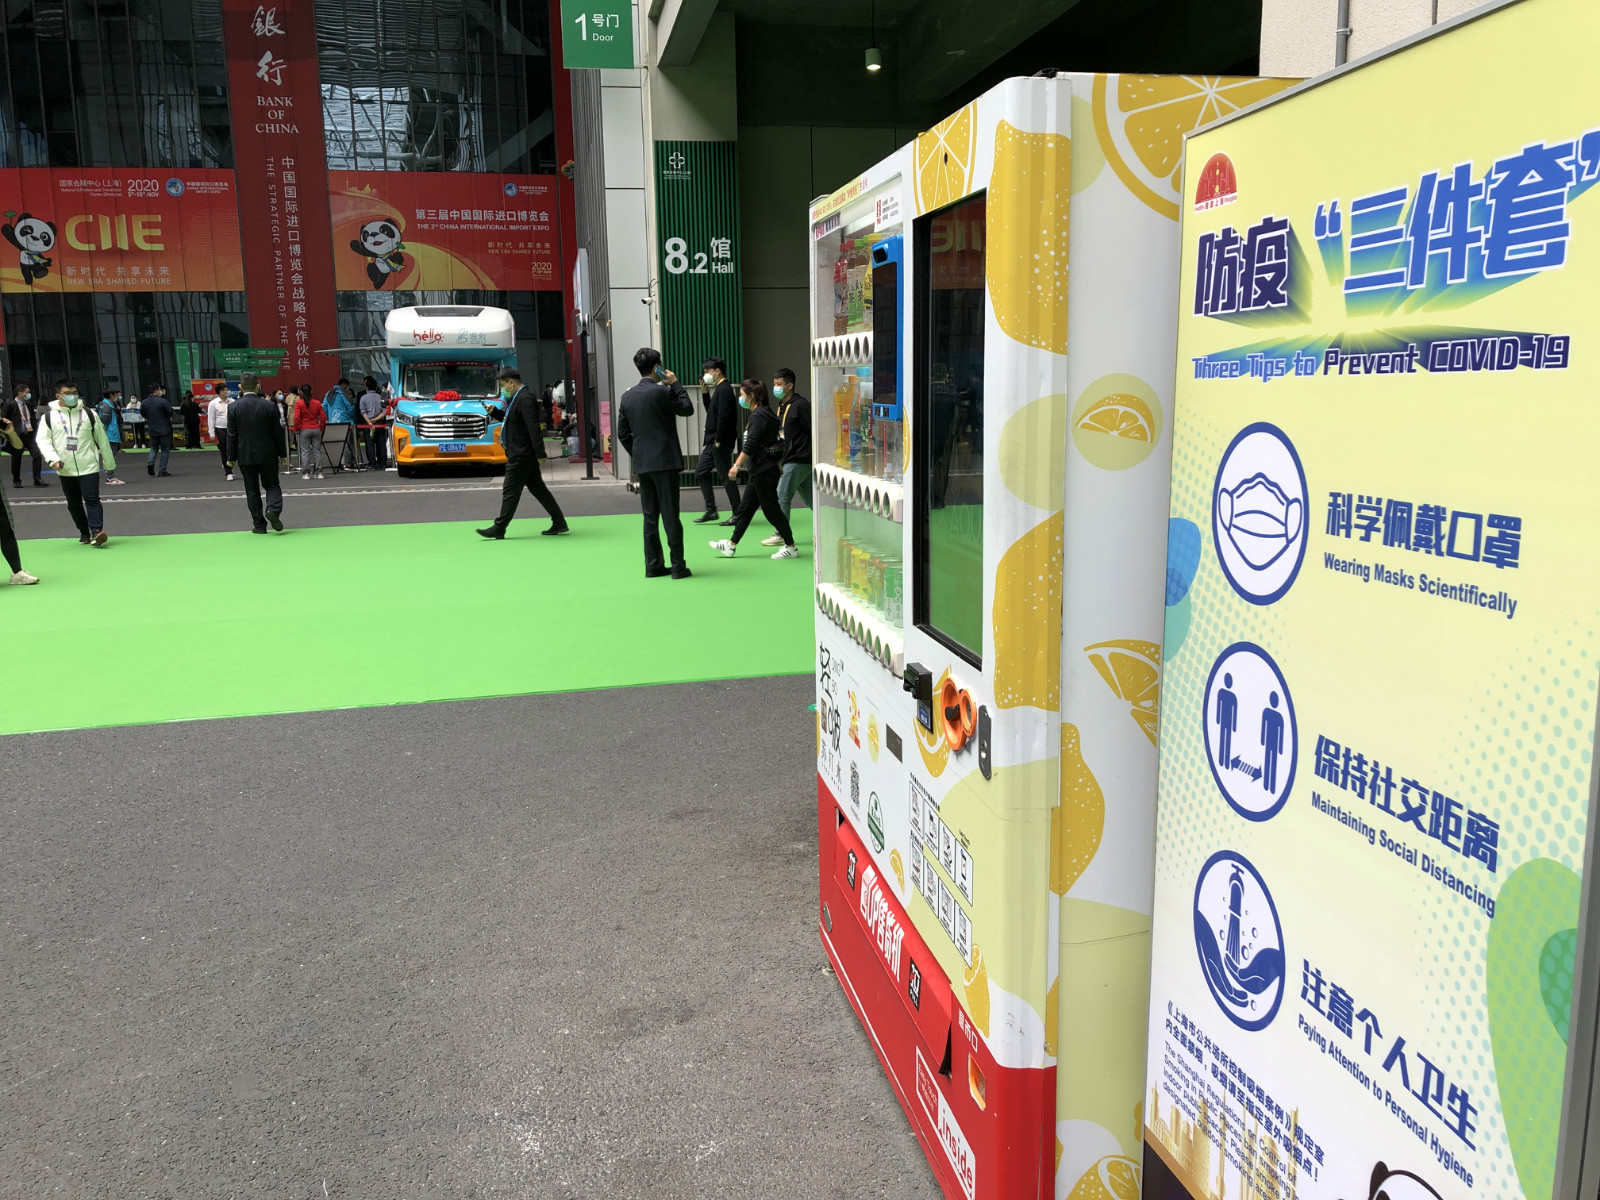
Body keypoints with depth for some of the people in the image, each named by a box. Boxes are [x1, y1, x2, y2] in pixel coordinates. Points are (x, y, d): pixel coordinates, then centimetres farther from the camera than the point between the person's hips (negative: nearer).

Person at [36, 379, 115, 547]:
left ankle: (96, 531, -19)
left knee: (92, 499, -14)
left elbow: (102, 439, 9)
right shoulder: (49, 416, 3)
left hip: (89, 467, -2)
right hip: (65, 469, 2)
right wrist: (53, 458, -15)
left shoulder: (89, 414, 3)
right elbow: (43, 440, 1)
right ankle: (84, 533, 21)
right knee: (74, 503, 10)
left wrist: (109, 462, 12)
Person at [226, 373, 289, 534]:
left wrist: (231, 457, 5)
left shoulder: (233, 407, -5)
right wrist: (283, 454, 7)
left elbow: (231, 435, -3)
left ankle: (259, 524, 9)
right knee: (272, 485, 11)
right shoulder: (269, 406, -6)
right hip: (267, 454, 0)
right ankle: (273, 510, -16)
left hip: (245, 456, 0)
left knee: (252, 490, 8)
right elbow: (278, 432, -1)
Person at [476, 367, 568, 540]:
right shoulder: (517, 398, 15)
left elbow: (534, 427, -24)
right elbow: (509, 418, 29)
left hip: (521, 456, -11)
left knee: (510, 491, -3)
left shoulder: (525, 399, -18)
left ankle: (499, 528, 5)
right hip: (525, 455, 11)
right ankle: (559, 523, 15)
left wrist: (540, 453, -26)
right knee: (537, 487, 12)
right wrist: (494, 411, 10)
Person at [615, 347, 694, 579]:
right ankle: (678, 566, 0)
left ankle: (653, 565, 12)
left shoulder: (627, 396, 8)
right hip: (664, 461, -6)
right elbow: (687, 409, 1)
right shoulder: (661, 392, -12)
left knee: (650, 516, 10)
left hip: (642, 464, 6)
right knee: (670, 515, -3)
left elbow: (623, 434, 11)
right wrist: (676, 384, 5)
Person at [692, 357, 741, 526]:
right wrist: (706, 393, 11)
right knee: (701, 472, 13)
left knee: (726, 476, -5)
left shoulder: (724, 389, -15)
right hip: (713, 442, 10)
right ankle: (711, 511, 16)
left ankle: (737, 514, 2)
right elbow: (711, 412, 21)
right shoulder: (719, 389, 16)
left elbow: (723, 416, -22)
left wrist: (718, 440, -20)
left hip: (721, 442, -10)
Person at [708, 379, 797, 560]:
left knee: (771, 508, -3)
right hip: (759, 470, 10)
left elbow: (750, 445, -22)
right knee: (745, 507, 13)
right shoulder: (763, 413, 15)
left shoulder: (758, 416, -16)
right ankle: (731, 546, 20)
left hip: (764, 470, -10)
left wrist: (737, 465, -19)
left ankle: (790, 547, 4)